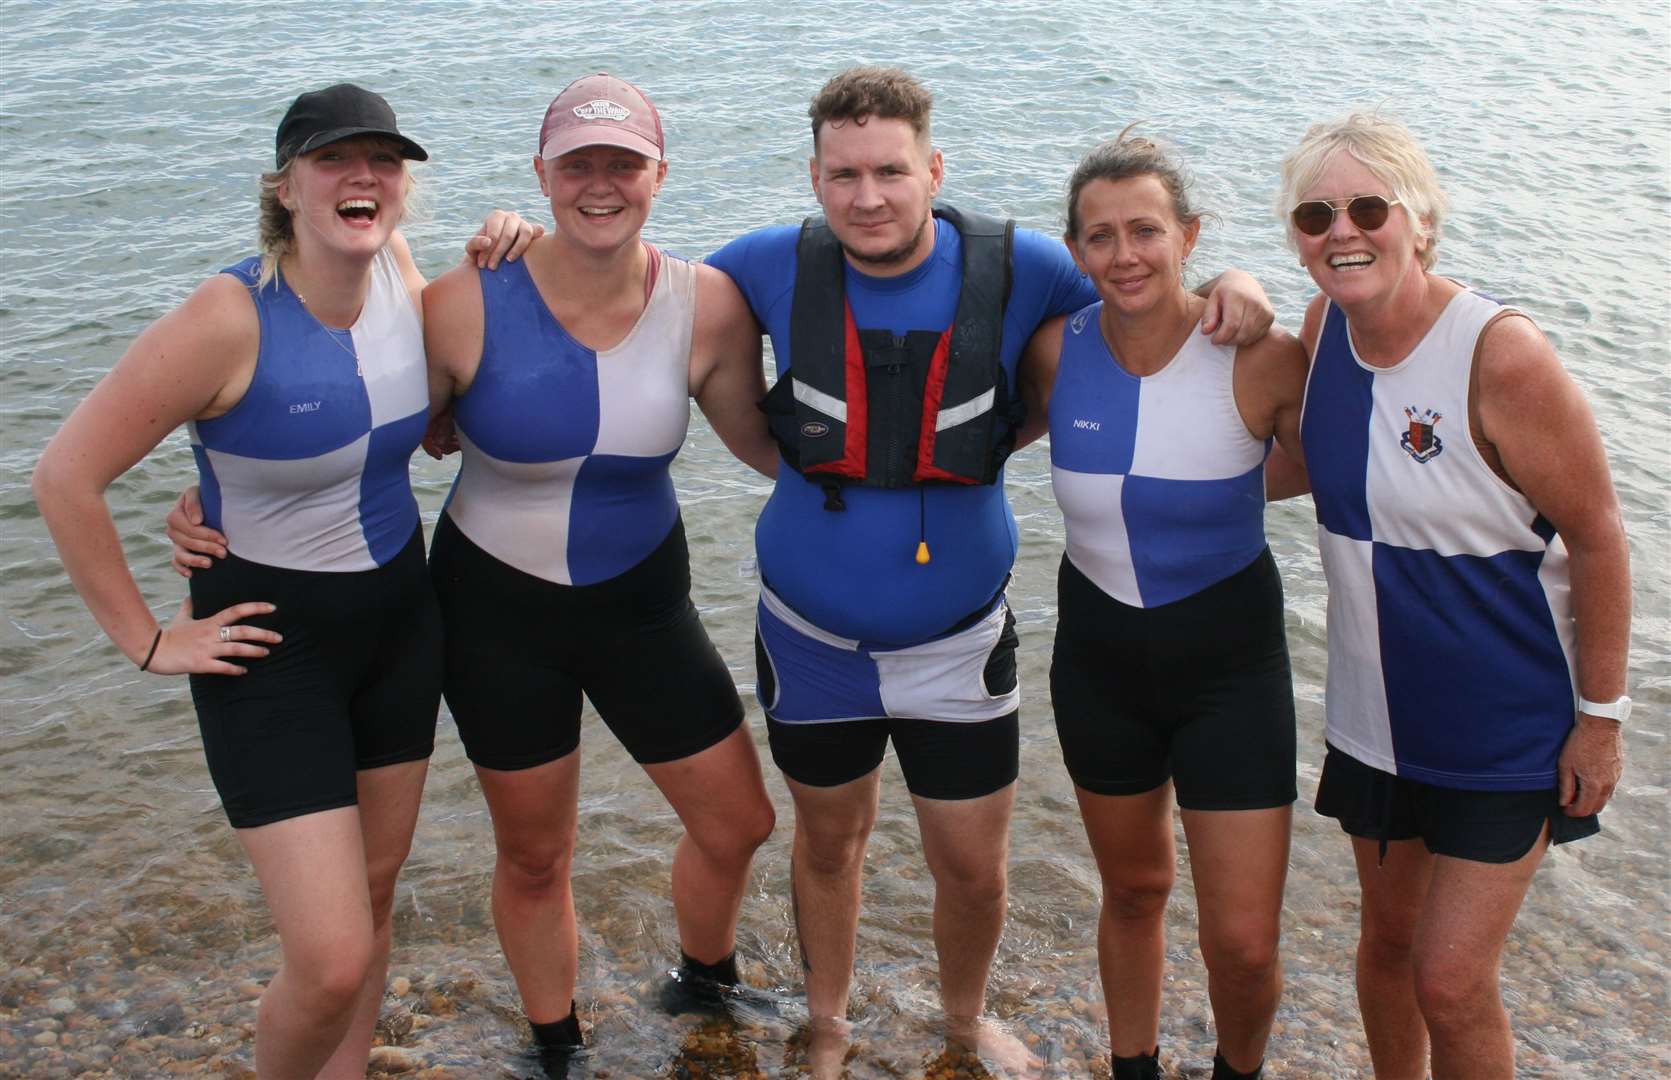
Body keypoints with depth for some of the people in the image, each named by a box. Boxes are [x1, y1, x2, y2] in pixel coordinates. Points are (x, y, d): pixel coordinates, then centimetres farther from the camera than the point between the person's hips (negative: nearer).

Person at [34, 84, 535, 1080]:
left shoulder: (398, 268, -5)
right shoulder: (231, 318, -23)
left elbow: (439, 416, 14)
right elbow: (67, 478, -19)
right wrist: (148, 641, -13)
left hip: (400, 615, 6)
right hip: (273, 642, -6)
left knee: (374, 890, 18)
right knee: (333, 963, -7)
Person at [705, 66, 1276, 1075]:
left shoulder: (1016, 266, -14)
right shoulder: (778, 267, -12)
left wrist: (1232, 296, -19)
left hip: (959, 640, 0)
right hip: (813, 638, 1)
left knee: (975, 872, 11)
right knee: (828, 842, 21)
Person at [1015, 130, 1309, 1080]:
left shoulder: (1261, 359, -20)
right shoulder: (1057, 351, -10)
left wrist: (1222, 491, -12)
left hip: (1229, 656, -2)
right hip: (1099, 653, 3)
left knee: (1245, 945, 0)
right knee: (1133, 891, 21)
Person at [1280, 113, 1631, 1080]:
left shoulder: (1502, 355, -23)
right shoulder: (1326, 326, -5)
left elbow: (1597, 538, -15)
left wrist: (1602, 715, -11)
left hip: (1506, 726, -5)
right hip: (1377, 709, 6)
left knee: (1450, 982, -2)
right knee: (1389, 940, 19)